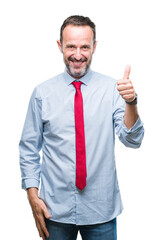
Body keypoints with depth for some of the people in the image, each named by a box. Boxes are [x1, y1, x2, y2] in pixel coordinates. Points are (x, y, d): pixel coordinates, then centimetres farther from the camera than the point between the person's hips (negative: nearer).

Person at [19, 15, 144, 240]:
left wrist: (130, 102, -30)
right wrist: (33, 196, -4)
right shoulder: (42, 93, -3)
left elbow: (133, 140, -13)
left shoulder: (112, 89, -5)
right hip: (56, 210, 1)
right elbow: (29, 148, 2)